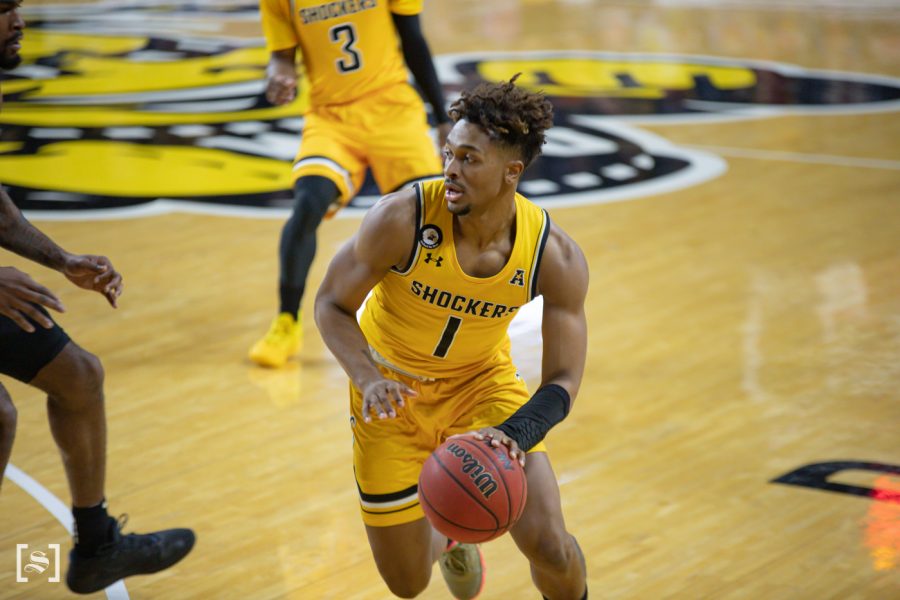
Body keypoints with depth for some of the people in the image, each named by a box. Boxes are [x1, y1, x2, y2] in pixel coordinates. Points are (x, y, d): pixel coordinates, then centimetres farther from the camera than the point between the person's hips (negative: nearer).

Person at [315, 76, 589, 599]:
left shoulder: (556, 257, -24)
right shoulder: (403, 218, -30)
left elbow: (563, 381, -18)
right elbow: (331, 305, -16)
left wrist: (512, 435, -38)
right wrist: (369, 381, -34)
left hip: (483, 380, 1)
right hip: (392, 391, 0)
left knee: (548, 546, -14)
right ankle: (447, 536, 44)